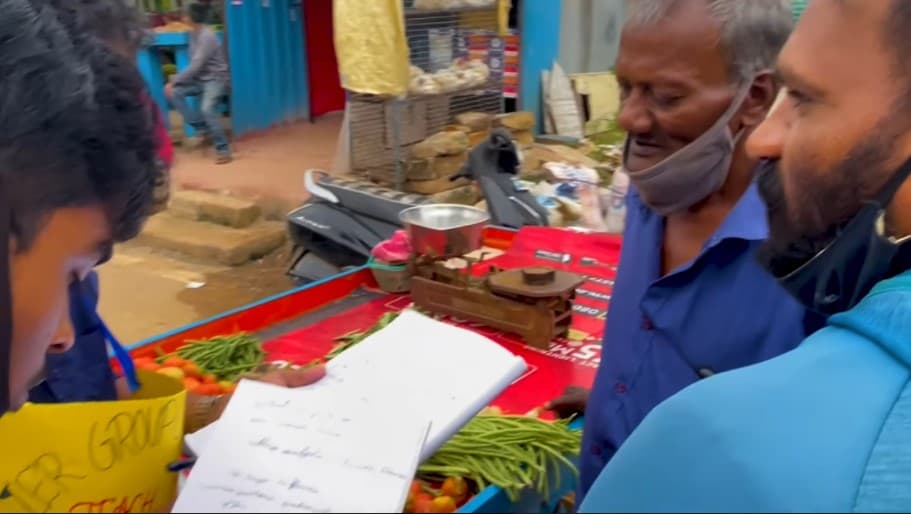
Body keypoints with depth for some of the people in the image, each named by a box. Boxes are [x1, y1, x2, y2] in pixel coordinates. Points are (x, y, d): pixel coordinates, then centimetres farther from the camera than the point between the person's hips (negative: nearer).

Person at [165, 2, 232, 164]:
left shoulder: (207, 37, -21)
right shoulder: (194, 34, 8)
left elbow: (195, 66, -23)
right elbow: (195, 65, 13)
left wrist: (174, 81, -20)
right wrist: (176, 80, 4)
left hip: (216, 79, -9)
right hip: (201, 78, 9)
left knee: (207, 109, -30)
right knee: (174, 92, -10)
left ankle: (223, 150, -21)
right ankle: (201, 125, -5)